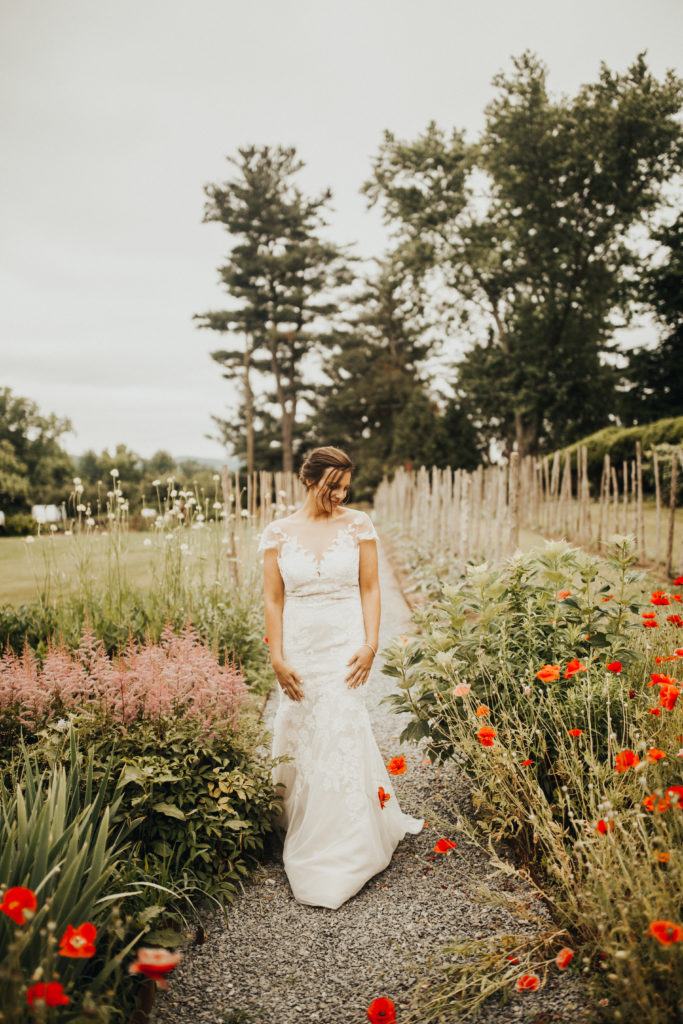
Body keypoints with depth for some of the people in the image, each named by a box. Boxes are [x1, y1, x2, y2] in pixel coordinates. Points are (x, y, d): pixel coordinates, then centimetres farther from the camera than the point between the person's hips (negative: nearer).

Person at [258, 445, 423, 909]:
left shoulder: (358, 524, 1)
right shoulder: (279, 532, 2)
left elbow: (370, 589, 2)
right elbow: (274, 599, 3)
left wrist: (370, 645, -8)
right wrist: (277, 658, -3)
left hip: (345, 646, -1)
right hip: (300, 649, 2)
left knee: (340, 740, -2)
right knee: (300, 742, 9)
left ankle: (337, 862, 13)